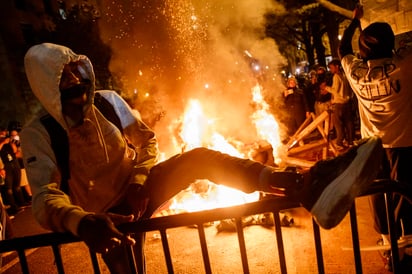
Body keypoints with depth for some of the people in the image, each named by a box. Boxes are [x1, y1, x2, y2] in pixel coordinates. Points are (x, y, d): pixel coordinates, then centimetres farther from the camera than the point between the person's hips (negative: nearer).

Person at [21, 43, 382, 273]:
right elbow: (46, 197, -29)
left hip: (137, 190, 2)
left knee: (201, 157, -23)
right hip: (107, 217, -1)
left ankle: (305, 187, -36)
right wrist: (82, 223, -52)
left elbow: (147, 140, 2)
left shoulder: (107, 100, -7)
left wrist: (138, 182, -17)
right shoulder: (38, 133, -17)